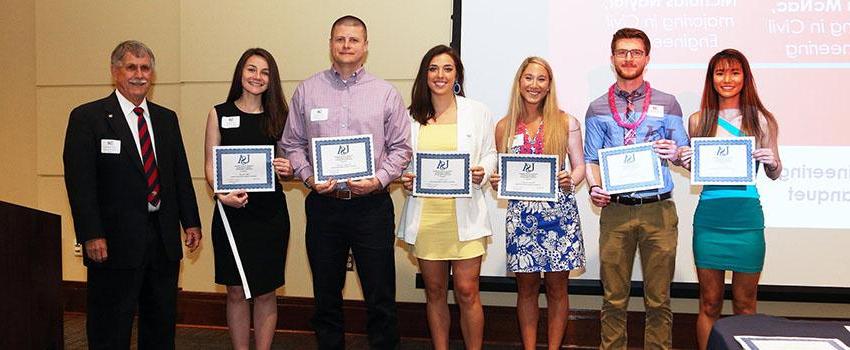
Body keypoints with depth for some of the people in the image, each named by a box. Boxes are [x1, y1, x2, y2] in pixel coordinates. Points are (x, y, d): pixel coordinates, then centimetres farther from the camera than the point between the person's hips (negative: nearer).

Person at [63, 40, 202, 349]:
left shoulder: (166, 119, 12)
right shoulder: (87, 118, -5)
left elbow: (181, 174, 14)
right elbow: (79, 181, -11)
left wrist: (191, 222, 8)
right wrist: (91, 236, -17)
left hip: (164, 239, 6)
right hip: (115, 241, -5)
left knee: (162, 325, 15)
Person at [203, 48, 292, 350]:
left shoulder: (278, 116, 8)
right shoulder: (219, 114, 4)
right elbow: (210, 165, 1)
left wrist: (289, 169, -9)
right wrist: (222, 193, -16)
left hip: (270, 212, 1)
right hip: (232, 211, -1)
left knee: (266, 291, 6)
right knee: (236, 292, 5)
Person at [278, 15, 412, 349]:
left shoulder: (386, 93, 4)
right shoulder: (306, 90, 7)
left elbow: (401, 147, 4)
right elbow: (292, 144, 9)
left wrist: (379, 179, -10)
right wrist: (308, 177, -7)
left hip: (372, 204, -1)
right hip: (323, 205, 2)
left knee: (381, 297, 2)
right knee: (326, 294, 12)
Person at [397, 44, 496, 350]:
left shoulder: (477, 112, 5)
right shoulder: (412, 116, 9)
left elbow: (490, 154, 8)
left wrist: (481, 172, -12)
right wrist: (403, 178, -5)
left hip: (465, 214, -2)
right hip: (425, 215, 2)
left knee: (467, 292, -4)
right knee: (434, 291, 11)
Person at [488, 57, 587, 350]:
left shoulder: (566, 123, 3)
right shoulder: (504, 127, 8)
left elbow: (579, 166, 5)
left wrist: (571, 180, -15)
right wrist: (495, 183, -7)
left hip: (559, 212, -1)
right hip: (521, 213, 1)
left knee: (556, 287, 5)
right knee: (526, 287, 8)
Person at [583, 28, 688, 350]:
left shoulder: (667, 104, 7)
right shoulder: (598, 109, 10)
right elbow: (591, 159, 10)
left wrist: (674, 154, -14)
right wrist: (594, 187, -8)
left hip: (658, 210, 0)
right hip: (615, 211, 1)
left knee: (658, 298, 4)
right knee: (613, 297, 6)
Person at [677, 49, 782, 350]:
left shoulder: (761, 120, 3)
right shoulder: (698, 121, 6)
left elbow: (775, 174, 10)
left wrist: (771, 161, -12)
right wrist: (686, 161, -6)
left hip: (747, 216, -1)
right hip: (709, 215, 1)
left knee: (745, 305, 9)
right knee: (709, 304, 8)